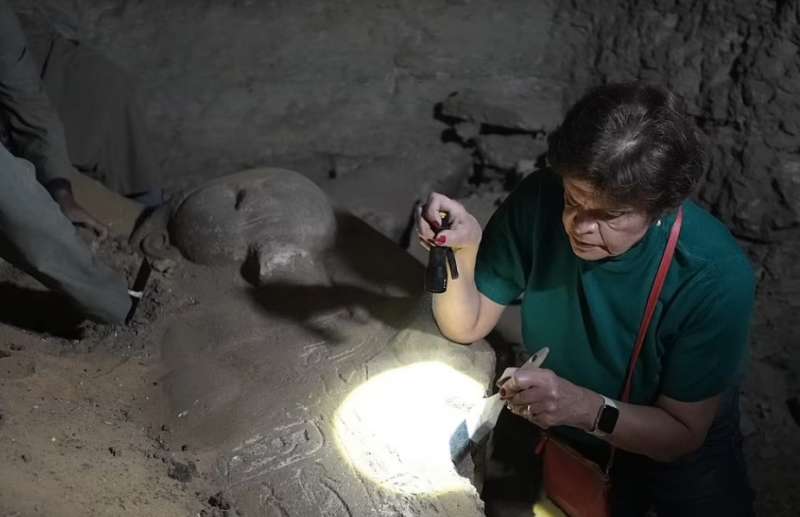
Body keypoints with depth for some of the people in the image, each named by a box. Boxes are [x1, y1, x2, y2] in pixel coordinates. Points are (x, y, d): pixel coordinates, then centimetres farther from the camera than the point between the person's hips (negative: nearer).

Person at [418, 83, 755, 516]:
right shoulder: (538, 202, -22)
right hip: (558, 440, 2)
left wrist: (588, 409, -37)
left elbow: (682, 434, -20)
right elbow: (467, 326, -12)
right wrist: (461, 249, -31)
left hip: (669, 450, -1)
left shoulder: (716, 277, -29)